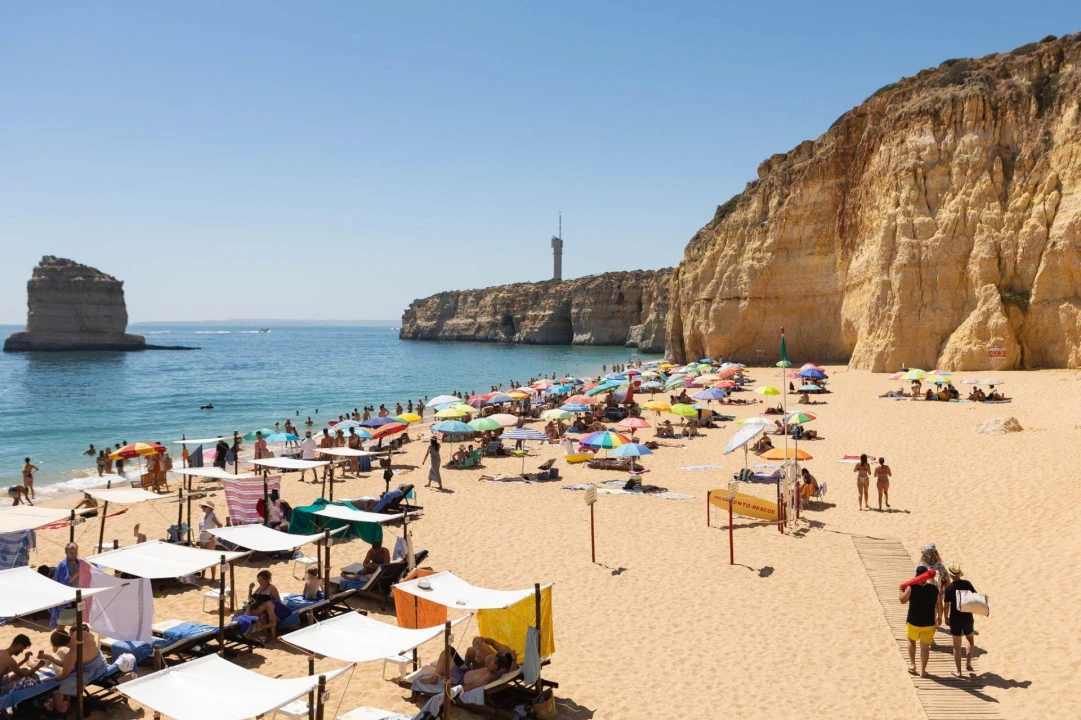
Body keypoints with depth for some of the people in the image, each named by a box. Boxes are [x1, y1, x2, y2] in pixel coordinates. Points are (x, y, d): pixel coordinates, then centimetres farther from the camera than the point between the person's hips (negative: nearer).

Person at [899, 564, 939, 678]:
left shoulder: (911, 587, -18)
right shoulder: (934, 588, -10)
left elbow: (903, 600, -10)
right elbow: (938, 604, 1)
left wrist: (902, 590, 8)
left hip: (913, 622, -1)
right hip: (928, 623, 1)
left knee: (912, 641, 25)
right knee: (925, 647, 13)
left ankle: (913, 665, 25)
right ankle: (923, 671, 19)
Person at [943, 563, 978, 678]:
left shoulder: (949, 587, -13)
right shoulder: (967, 584, -6)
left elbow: (946, 605, -9)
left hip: (955, 619, -2)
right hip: (968, 617, 2)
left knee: (957, 646, 8)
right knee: (971, 640, 27)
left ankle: (958, 671, 12)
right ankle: (968, 663, 14)